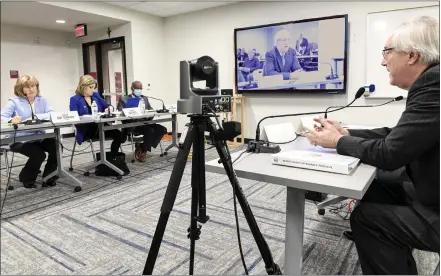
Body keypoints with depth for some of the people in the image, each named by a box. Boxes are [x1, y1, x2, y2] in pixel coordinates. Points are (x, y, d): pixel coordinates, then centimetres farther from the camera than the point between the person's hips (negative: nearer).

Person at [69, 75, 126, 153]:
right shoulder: (75, 99, 1)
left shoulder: (96, 95, 16)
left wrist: (109, 109, 0)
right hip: (86, 130, -6)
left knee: (119, 134, -22)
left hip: (100, 126, 6)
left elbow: (107, 106, 26)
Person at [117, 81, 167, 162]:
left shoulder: (145, 98, 25)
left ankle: (141, 148, -10)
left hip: (145, 122, 6)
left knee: (162, 129, -18)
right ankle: (143, 150, -10)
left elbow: (150, 109, 17)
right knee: (150, 130, -32)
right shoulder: (124, 99, 9)